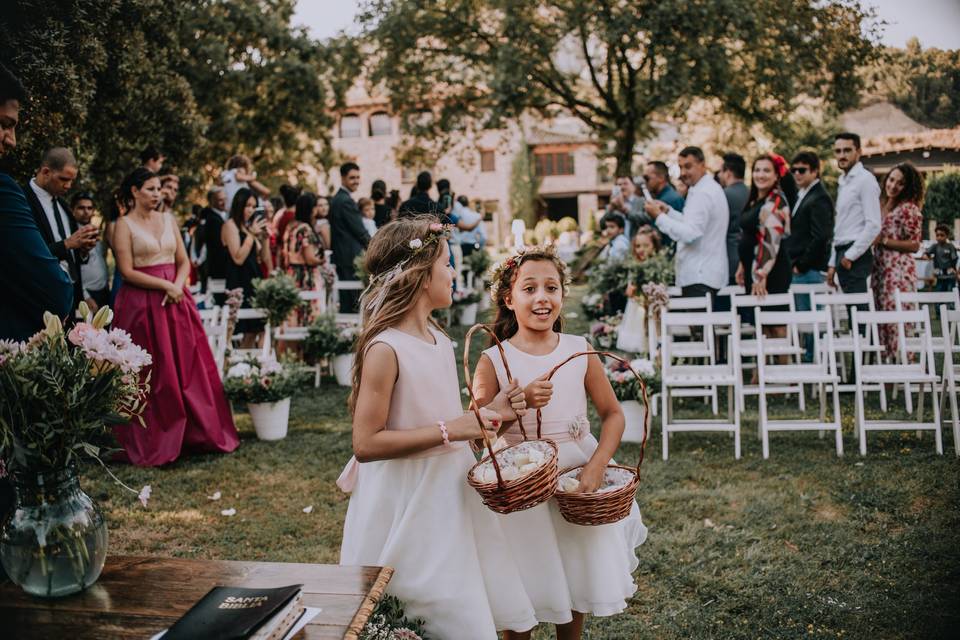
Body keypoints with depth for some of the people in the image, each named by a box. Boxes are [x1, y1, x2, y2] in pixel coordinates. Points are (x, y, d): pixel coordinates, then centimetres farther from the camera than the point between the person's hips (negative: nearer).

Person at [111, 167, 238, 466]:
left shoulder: (169, 220, 12)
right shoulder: (125, 225, -2)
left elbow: (184, 262, 11)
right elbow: (127, 272, -9)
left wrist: (177, 286, -7)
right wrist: (165, 286, -14)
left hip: (176, 300, 5)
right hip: (142, 304, -5)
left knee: (189, 368, 3)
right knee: (153, 374, -1)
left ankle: (195, 433, 14)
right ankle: (153, 443, 11)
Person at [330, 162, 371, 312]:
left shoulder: (337, 198, 16)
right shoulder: (346, 201, -15)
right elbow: (360, 231, -14)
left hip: (342, 256, 10)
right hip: (351, 258, -10)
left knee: (345, 299, 13)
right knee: (353, 300, -8)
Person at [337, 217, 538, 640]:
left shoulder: (441, 342, 5)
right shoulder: (385, 349, -20)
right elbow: (366, 443, -23)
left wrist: (489, 413, 2)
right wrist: (451, 430, -24)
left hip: (449, 497, 8)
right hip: (408, 508, -8)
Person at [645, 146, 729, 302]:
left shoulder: (702, 193, -15)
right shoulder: (710, 188, 18)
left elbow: (690, 234, -23)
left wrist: (659, 216, -16)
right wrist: (668, 211, 14)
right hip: (706, 273, 10)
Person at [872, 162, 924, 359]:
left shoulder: (909, 208, -6)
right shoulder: (880, 205, 15)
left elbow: (914, 245, -9)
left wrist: (883, 240, -13)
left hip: (899, 270, -7)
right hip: (879, 268, 7)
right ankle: (887, 359, 13)